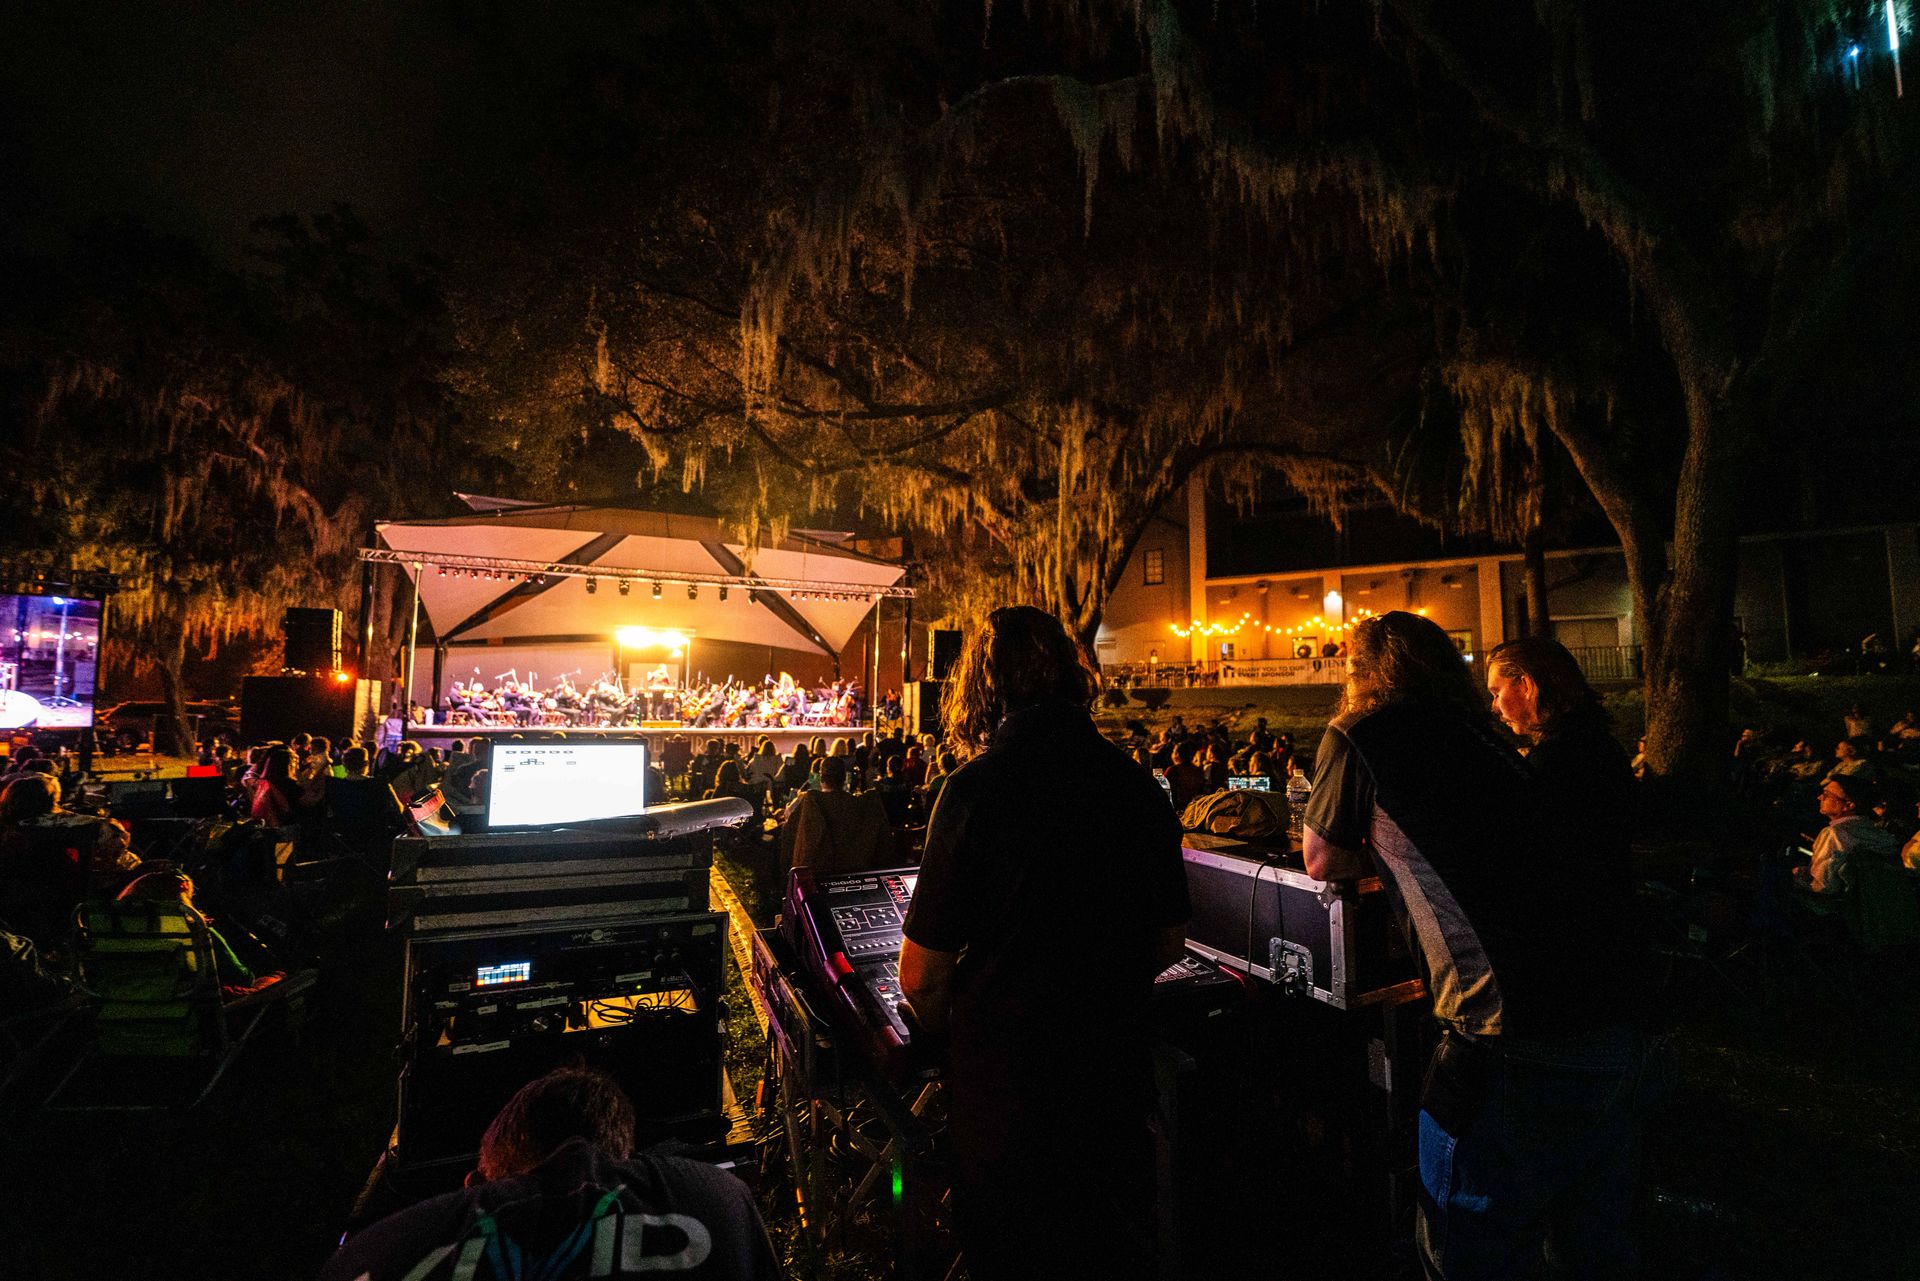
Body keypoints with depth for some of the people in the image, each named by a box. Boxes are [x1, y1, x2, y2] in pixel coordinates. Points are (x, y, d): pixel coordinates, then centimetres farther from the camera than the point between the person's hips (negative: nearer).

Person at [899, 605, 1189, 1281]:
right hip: (1118, 1073, 5)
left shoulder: (977, 788, -21)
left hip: (1007, 1086, -4)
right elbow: (1169, 945, 7)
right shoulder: (1139, 786, -6)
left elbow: (921, 976, -16)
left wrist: (945, 1031, 6)